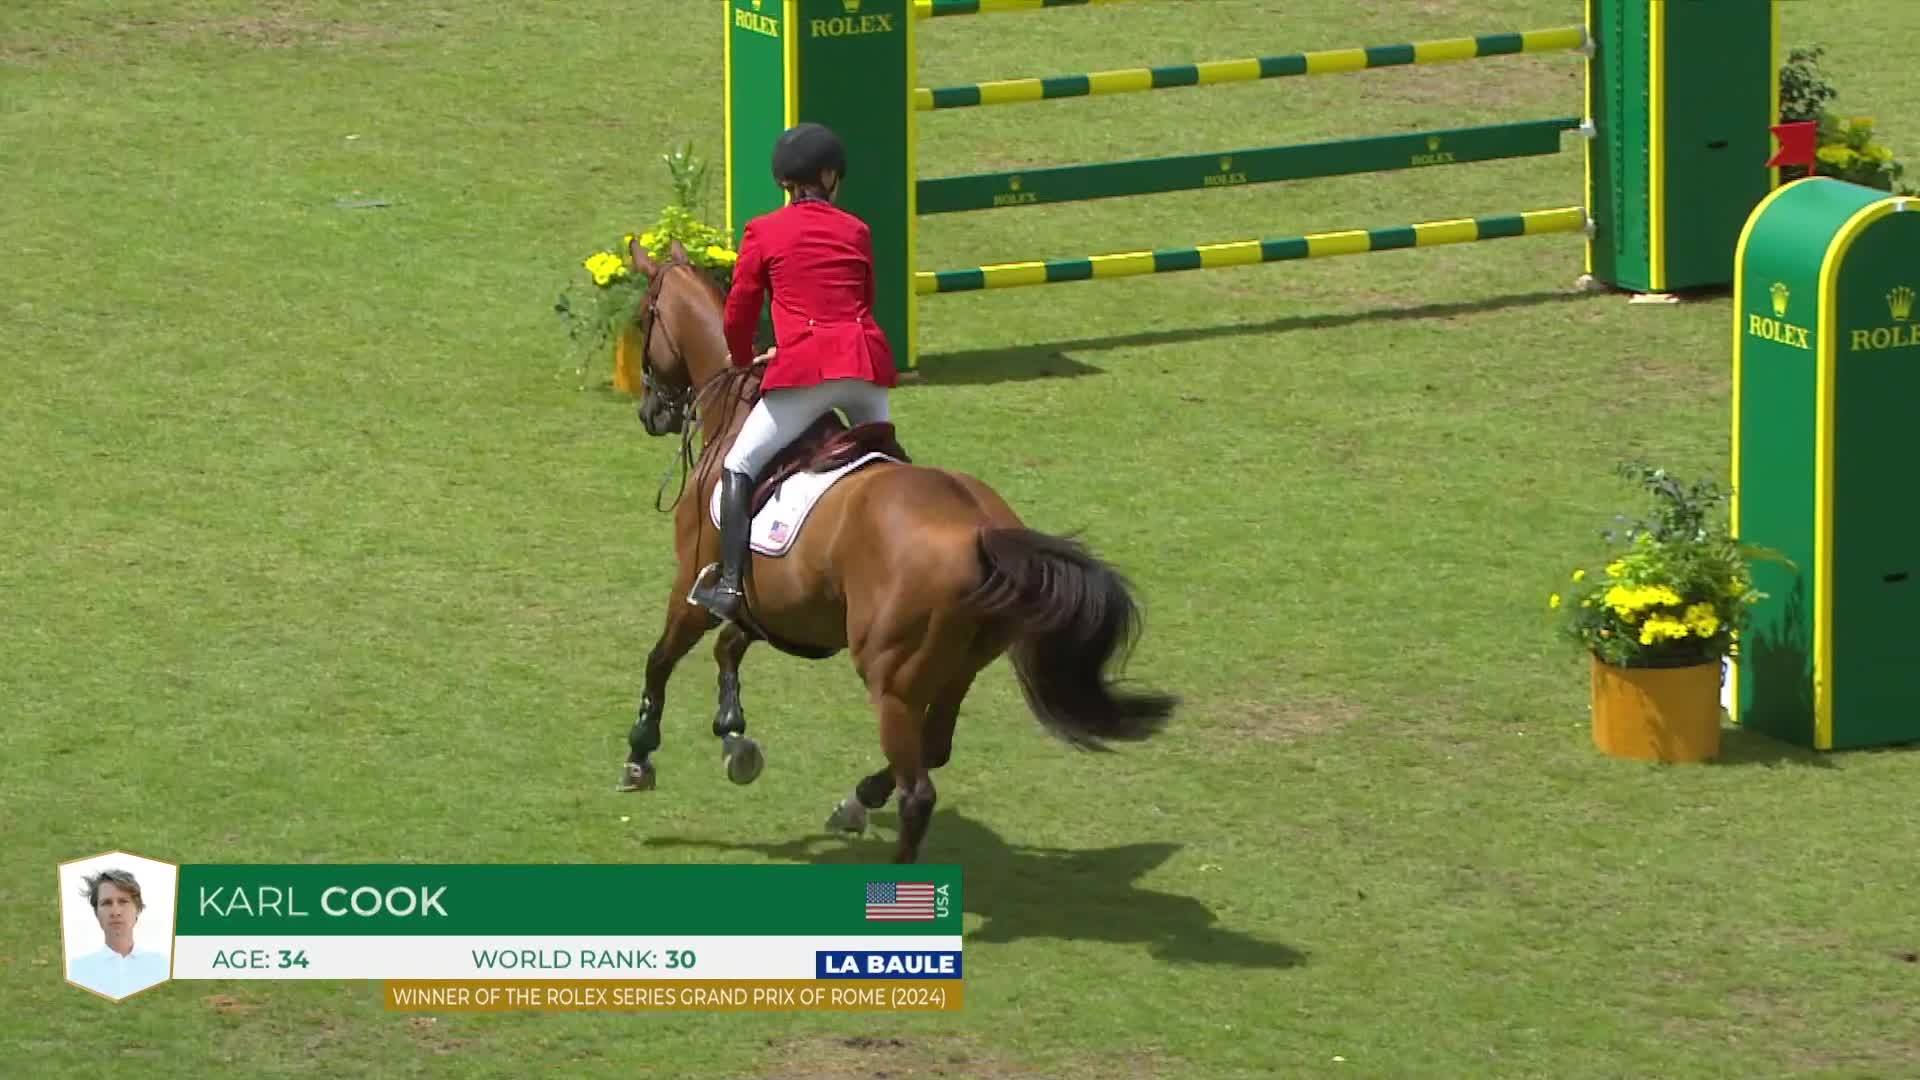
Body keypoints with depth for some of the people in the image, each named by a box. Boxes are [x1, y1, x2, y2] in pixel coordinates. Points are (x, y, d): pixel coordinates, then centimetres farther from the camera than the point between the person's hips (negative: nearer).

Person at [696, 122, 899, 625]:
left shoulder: (763, 232, 5)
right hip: (866, 359, 4)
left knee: (739, 466, 1)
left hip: (803, 371, -4)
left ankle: (729, 583, -13)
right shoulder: (856, 231, 15)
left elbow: (739, 313, 7)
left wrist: (742, 361, 28)